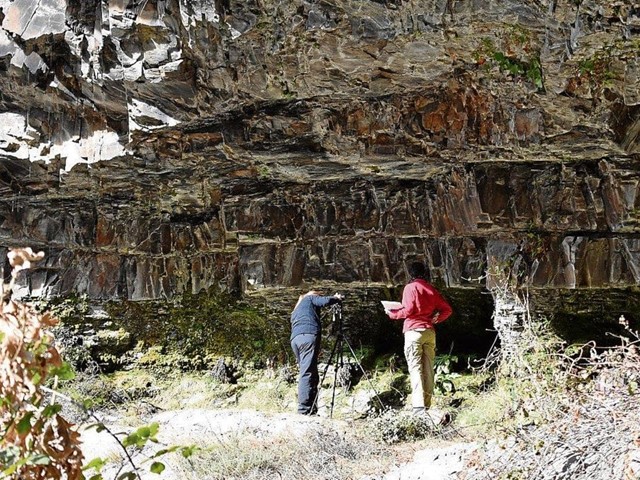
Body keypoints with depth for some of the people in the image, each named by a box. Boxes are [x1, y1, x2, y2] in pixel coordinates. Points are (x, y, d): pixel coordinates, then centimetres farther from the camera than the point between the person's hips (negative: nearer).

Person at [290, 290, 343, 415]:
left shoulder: (295, 310, 38)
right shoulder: (310, 298, 21)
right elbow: (325, 301, 1)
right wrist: (337, 298, 22)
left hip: (294, 339, 7)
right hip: (308, 336, -7)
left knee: (309, 374, 8)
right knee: (307, 373, -14)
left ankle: (312, 409, 2)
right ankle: (304, 408, -22)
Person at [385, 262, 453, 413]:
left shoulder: (410, 288, -2)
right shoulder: (431, 288, 14)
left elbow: (408, 310, -11)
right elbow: (447, 309, 11)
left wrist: (392, 313, 3)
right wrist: (436, 318, 13)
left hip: (414, 331, -5)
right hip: (430, 331, 5)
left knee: (415, 367, -9)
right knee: (428, 368, 8)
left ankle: (419, 404, -18)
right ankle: (427, 403, 8)